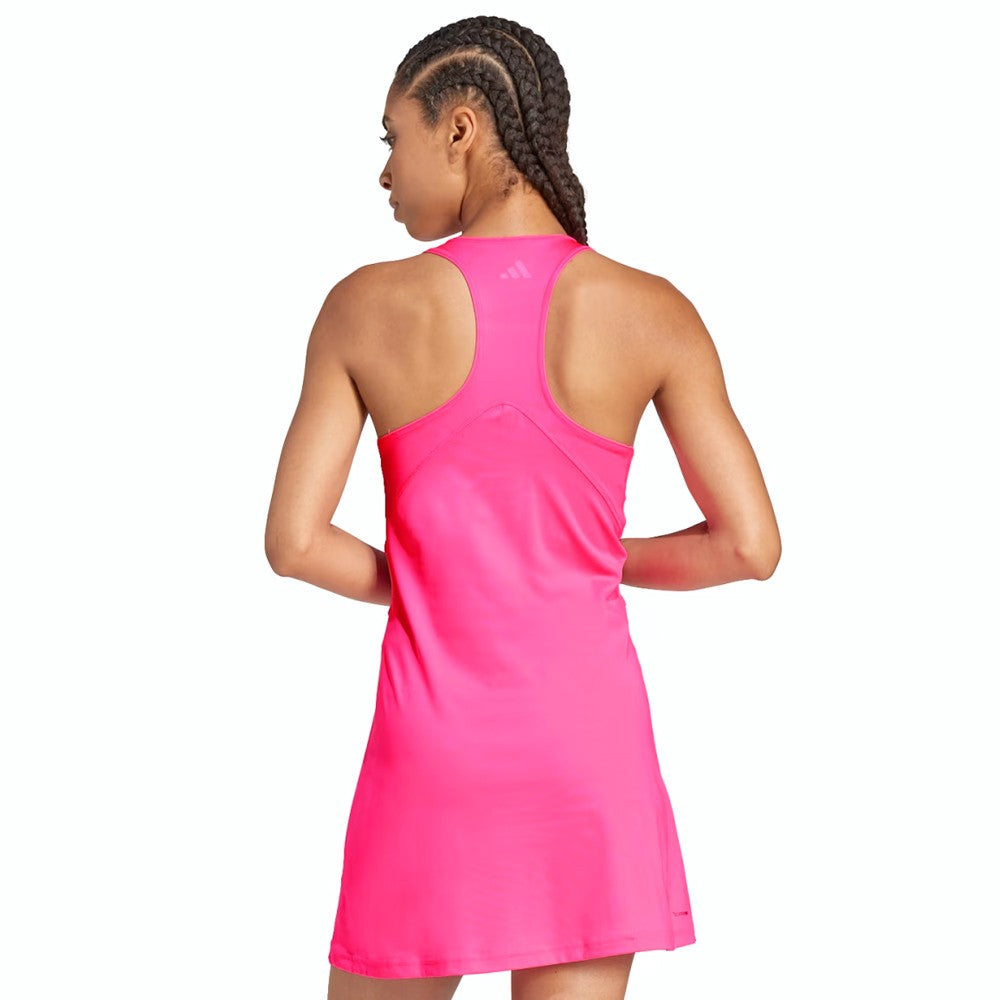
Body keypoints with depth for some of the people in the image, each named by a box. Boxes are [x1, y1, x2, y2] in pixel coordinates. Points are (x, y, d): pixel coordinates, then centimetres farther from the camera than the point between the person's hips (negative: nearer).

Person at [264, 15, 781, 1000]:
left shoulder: (366, 306, -7)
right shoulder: (654, 313, -6)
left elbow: (293, 541, -7)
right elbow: (750, 545, -6)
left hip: (435, 745, 0)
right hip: (587, 740, 1)